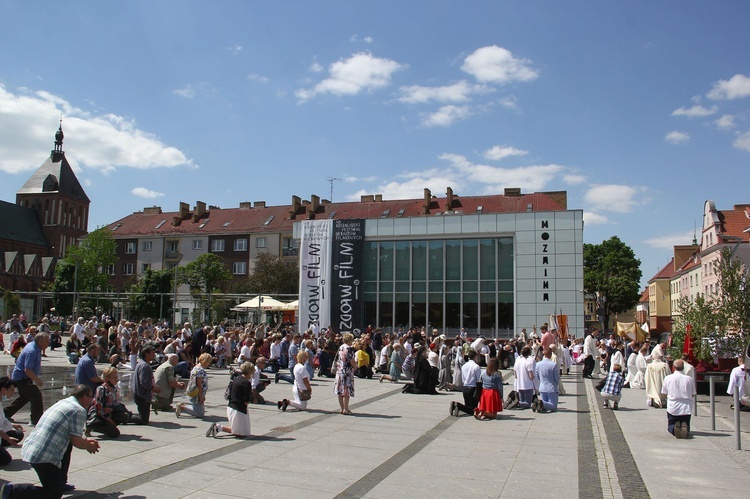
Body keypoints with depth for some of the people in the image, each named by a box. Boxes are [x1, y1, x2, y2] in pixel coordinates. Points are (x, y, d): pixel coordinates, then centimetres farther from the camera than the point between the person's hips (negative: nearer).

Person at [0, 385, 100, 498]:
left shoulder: (62, 403, 17)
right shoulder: (79, 410, -9)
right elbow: (76, 441, -9)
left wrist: (86, 441, 30)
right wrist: (88, 446, 10)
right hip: (44, 457, -9)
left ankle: (61, 483, 29)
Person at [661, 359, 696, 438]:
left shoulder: (668, 378, -6)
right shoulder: (689, 379, -5)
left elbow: (664, 393, 3)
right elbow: (693, 394, 4)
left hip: (672, 408, 0)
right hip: (686, 409, 1)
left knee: (670, 426, 18)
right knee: (686, 425, 19)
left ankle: (674, 428, -19)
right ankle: (685, 428, -18)